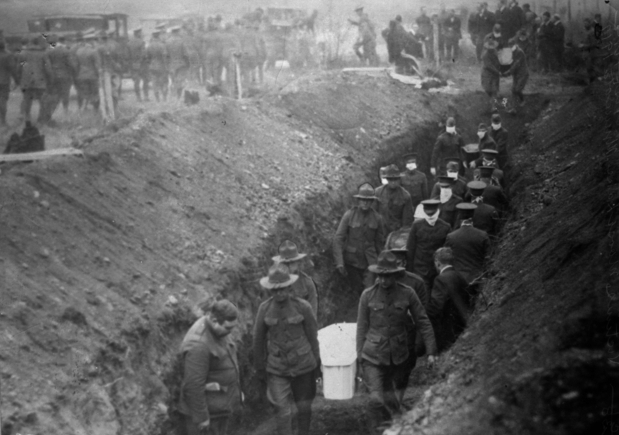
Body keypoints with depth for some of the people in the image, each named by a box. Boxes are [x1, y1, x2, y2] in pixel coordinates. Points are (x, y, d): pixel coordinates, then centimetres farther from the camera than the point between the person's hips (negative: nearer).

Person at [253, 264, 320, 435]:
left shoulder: (302, 307, -10)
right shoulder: (265, 309, -6)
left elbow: (312, 336, 0)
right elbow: (259, 339, 3)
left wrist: (316, 361, 6)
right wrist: (259, 368, 8)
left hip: (303, 366, 0)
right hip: (276, 368, 0)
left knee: (304, 407, 12)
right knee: (282, 411, -3)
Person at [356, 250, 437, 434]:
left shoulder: (407, 294, -6)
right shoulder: (368, 295, -6)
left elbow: (423, 322, 0)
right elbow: (362, 326, 4)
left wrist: (431, 352, -3)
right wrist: (359, 354, 9)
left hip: (399, 356, 1)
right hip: (374, 357, -1)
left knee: (394, 401, 12)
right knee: (376, 400, -14)